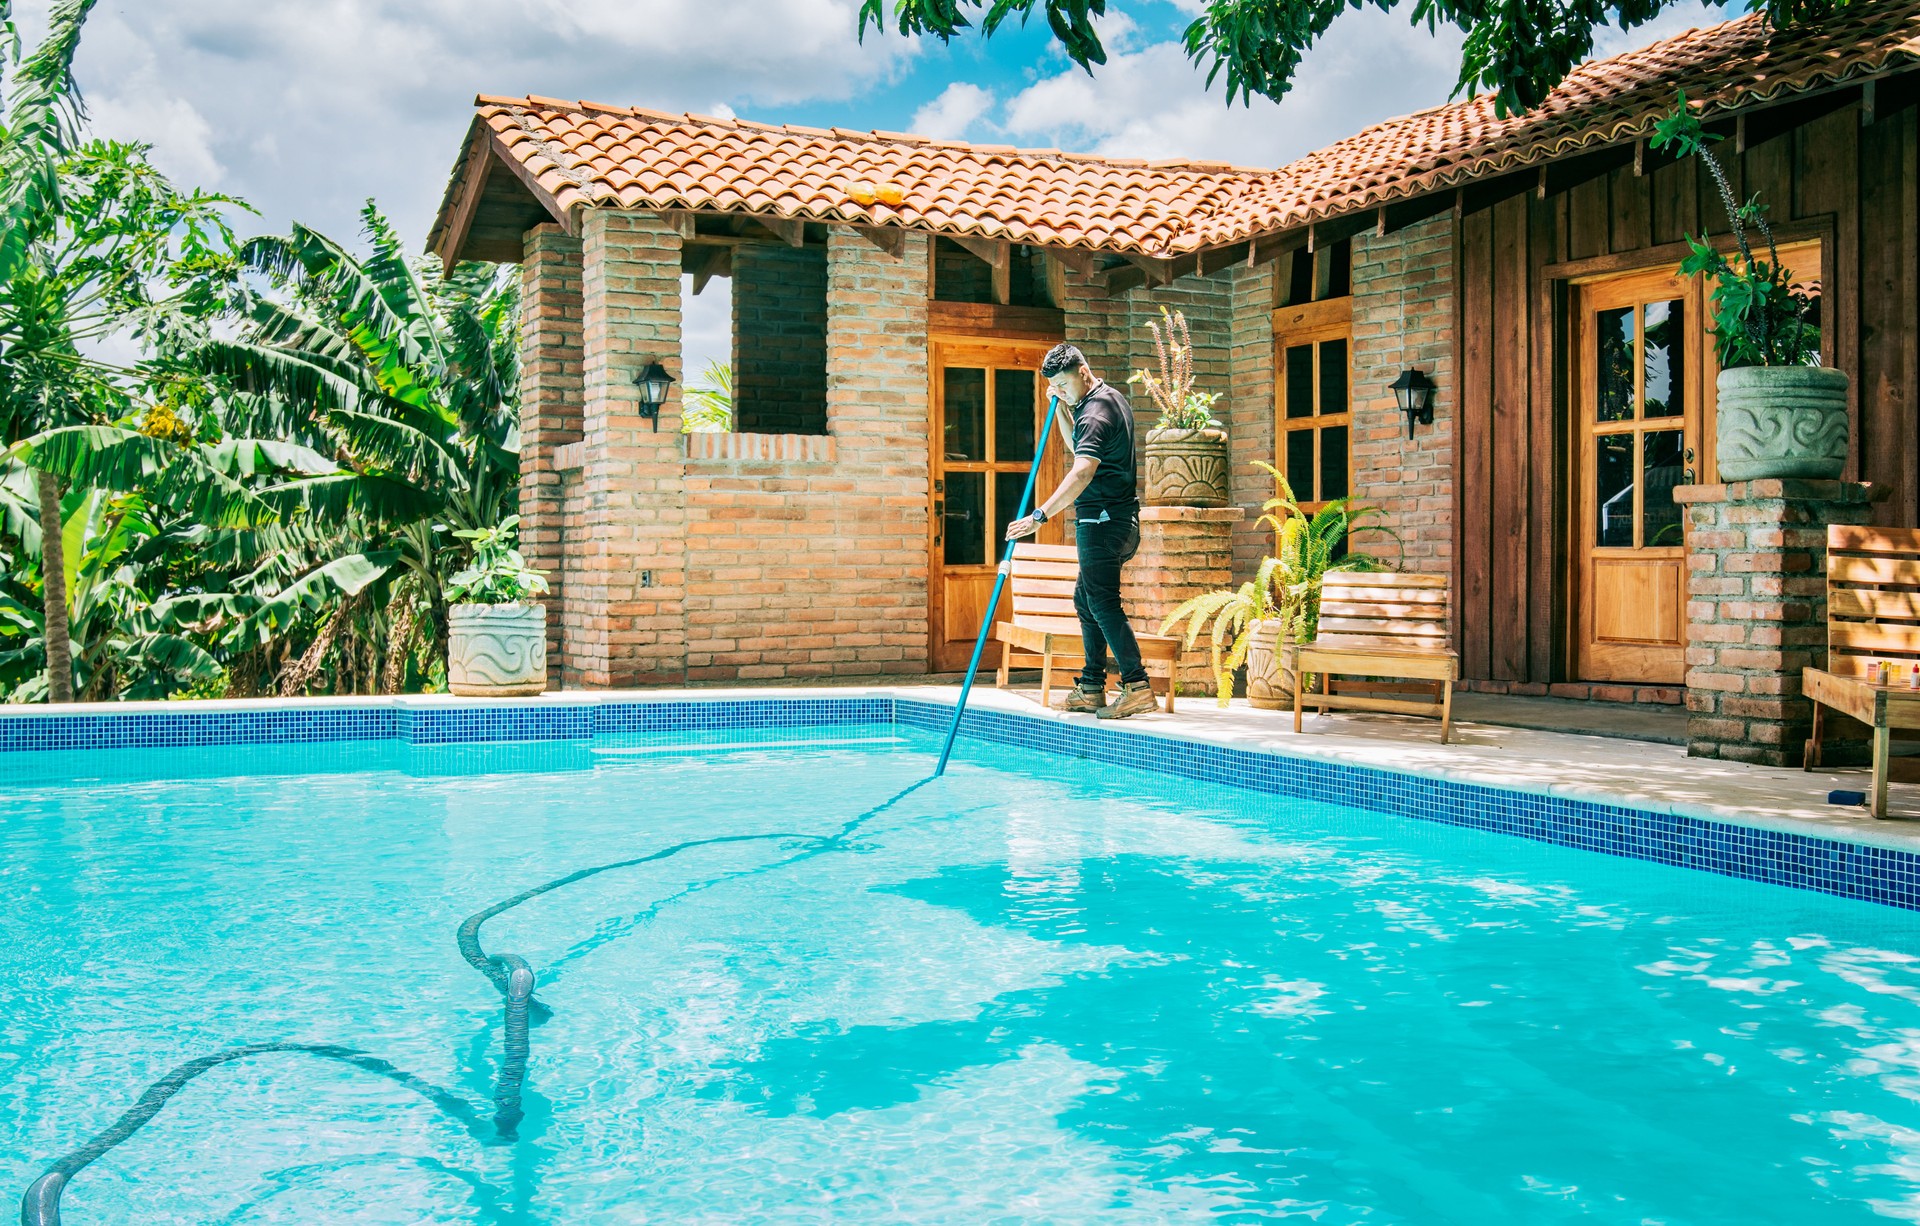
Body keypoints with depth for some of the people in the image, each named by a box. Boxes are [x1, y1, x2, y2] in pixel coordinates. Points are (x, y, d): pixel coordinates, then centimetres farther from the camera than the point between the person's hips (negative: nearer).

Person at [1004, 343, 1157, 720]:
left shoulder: (1096, 412, -18)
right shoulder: (1111, 397, 15)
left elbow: (1082, 473, -31)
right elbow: (1077, 446, 29)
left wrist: (1039, 516, -37)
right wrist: (1061, 409, 14)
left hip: (1102, 519, -11)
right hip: (1118, 519, 11)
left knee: (1102, 602, -12)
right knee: (1086, 598, 15)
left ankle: (1138, 687, -16)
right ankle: (1091, 689, 19)